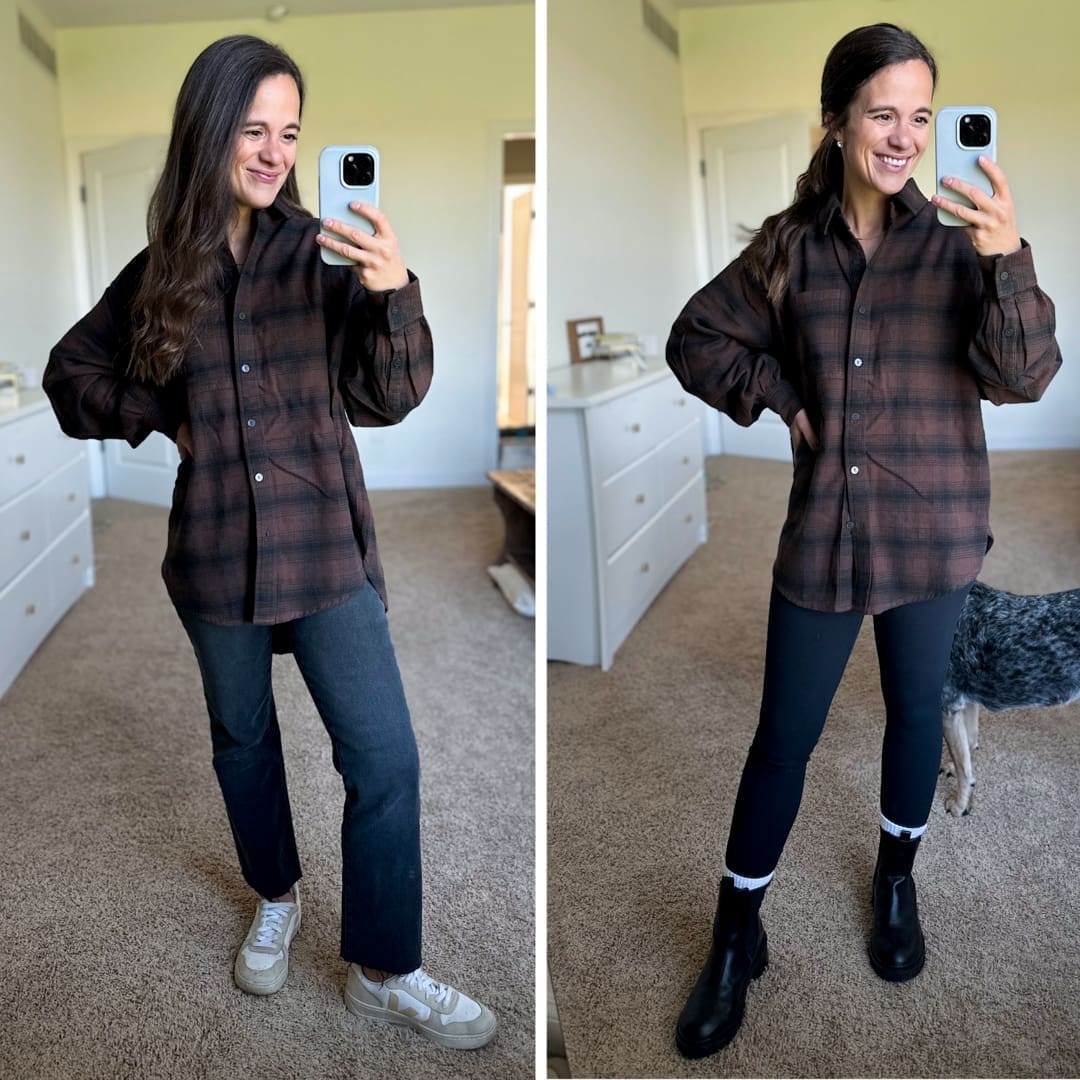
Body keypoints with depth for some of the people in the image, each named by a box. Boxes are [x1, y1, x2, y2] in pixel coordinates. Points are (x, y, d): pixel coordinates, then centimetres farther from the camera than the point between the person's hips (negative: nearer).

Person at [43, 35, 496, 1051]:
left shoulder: (322, 250, -4)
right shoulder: (161, 270, 1)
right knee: (243, 740, 19)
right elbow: (70, 375, 14)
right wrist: (162, 417, -3)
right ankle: (275, 897, 46)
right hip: (215, 552, 2)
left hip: (325, 545, -1)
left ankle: (383, 971, 16)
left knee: (386, 763, -3)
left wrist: (394, 296, -29)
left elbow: (391, 398, -11)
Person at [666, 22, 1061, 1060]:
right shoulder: (789, 244, -2)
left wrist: (1008, 262, -31)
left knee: (915, 710, 17)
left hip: (932, 528, 0)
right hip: (821, 528, 0)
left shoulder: (955, 241, -6)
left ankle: (896, 878, 44)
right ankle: (736, 934, 25)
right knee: (783, 734, 7)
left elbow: (1024, 377, -16)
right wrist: (777, 394, -7)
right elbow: (695, 338, 8)